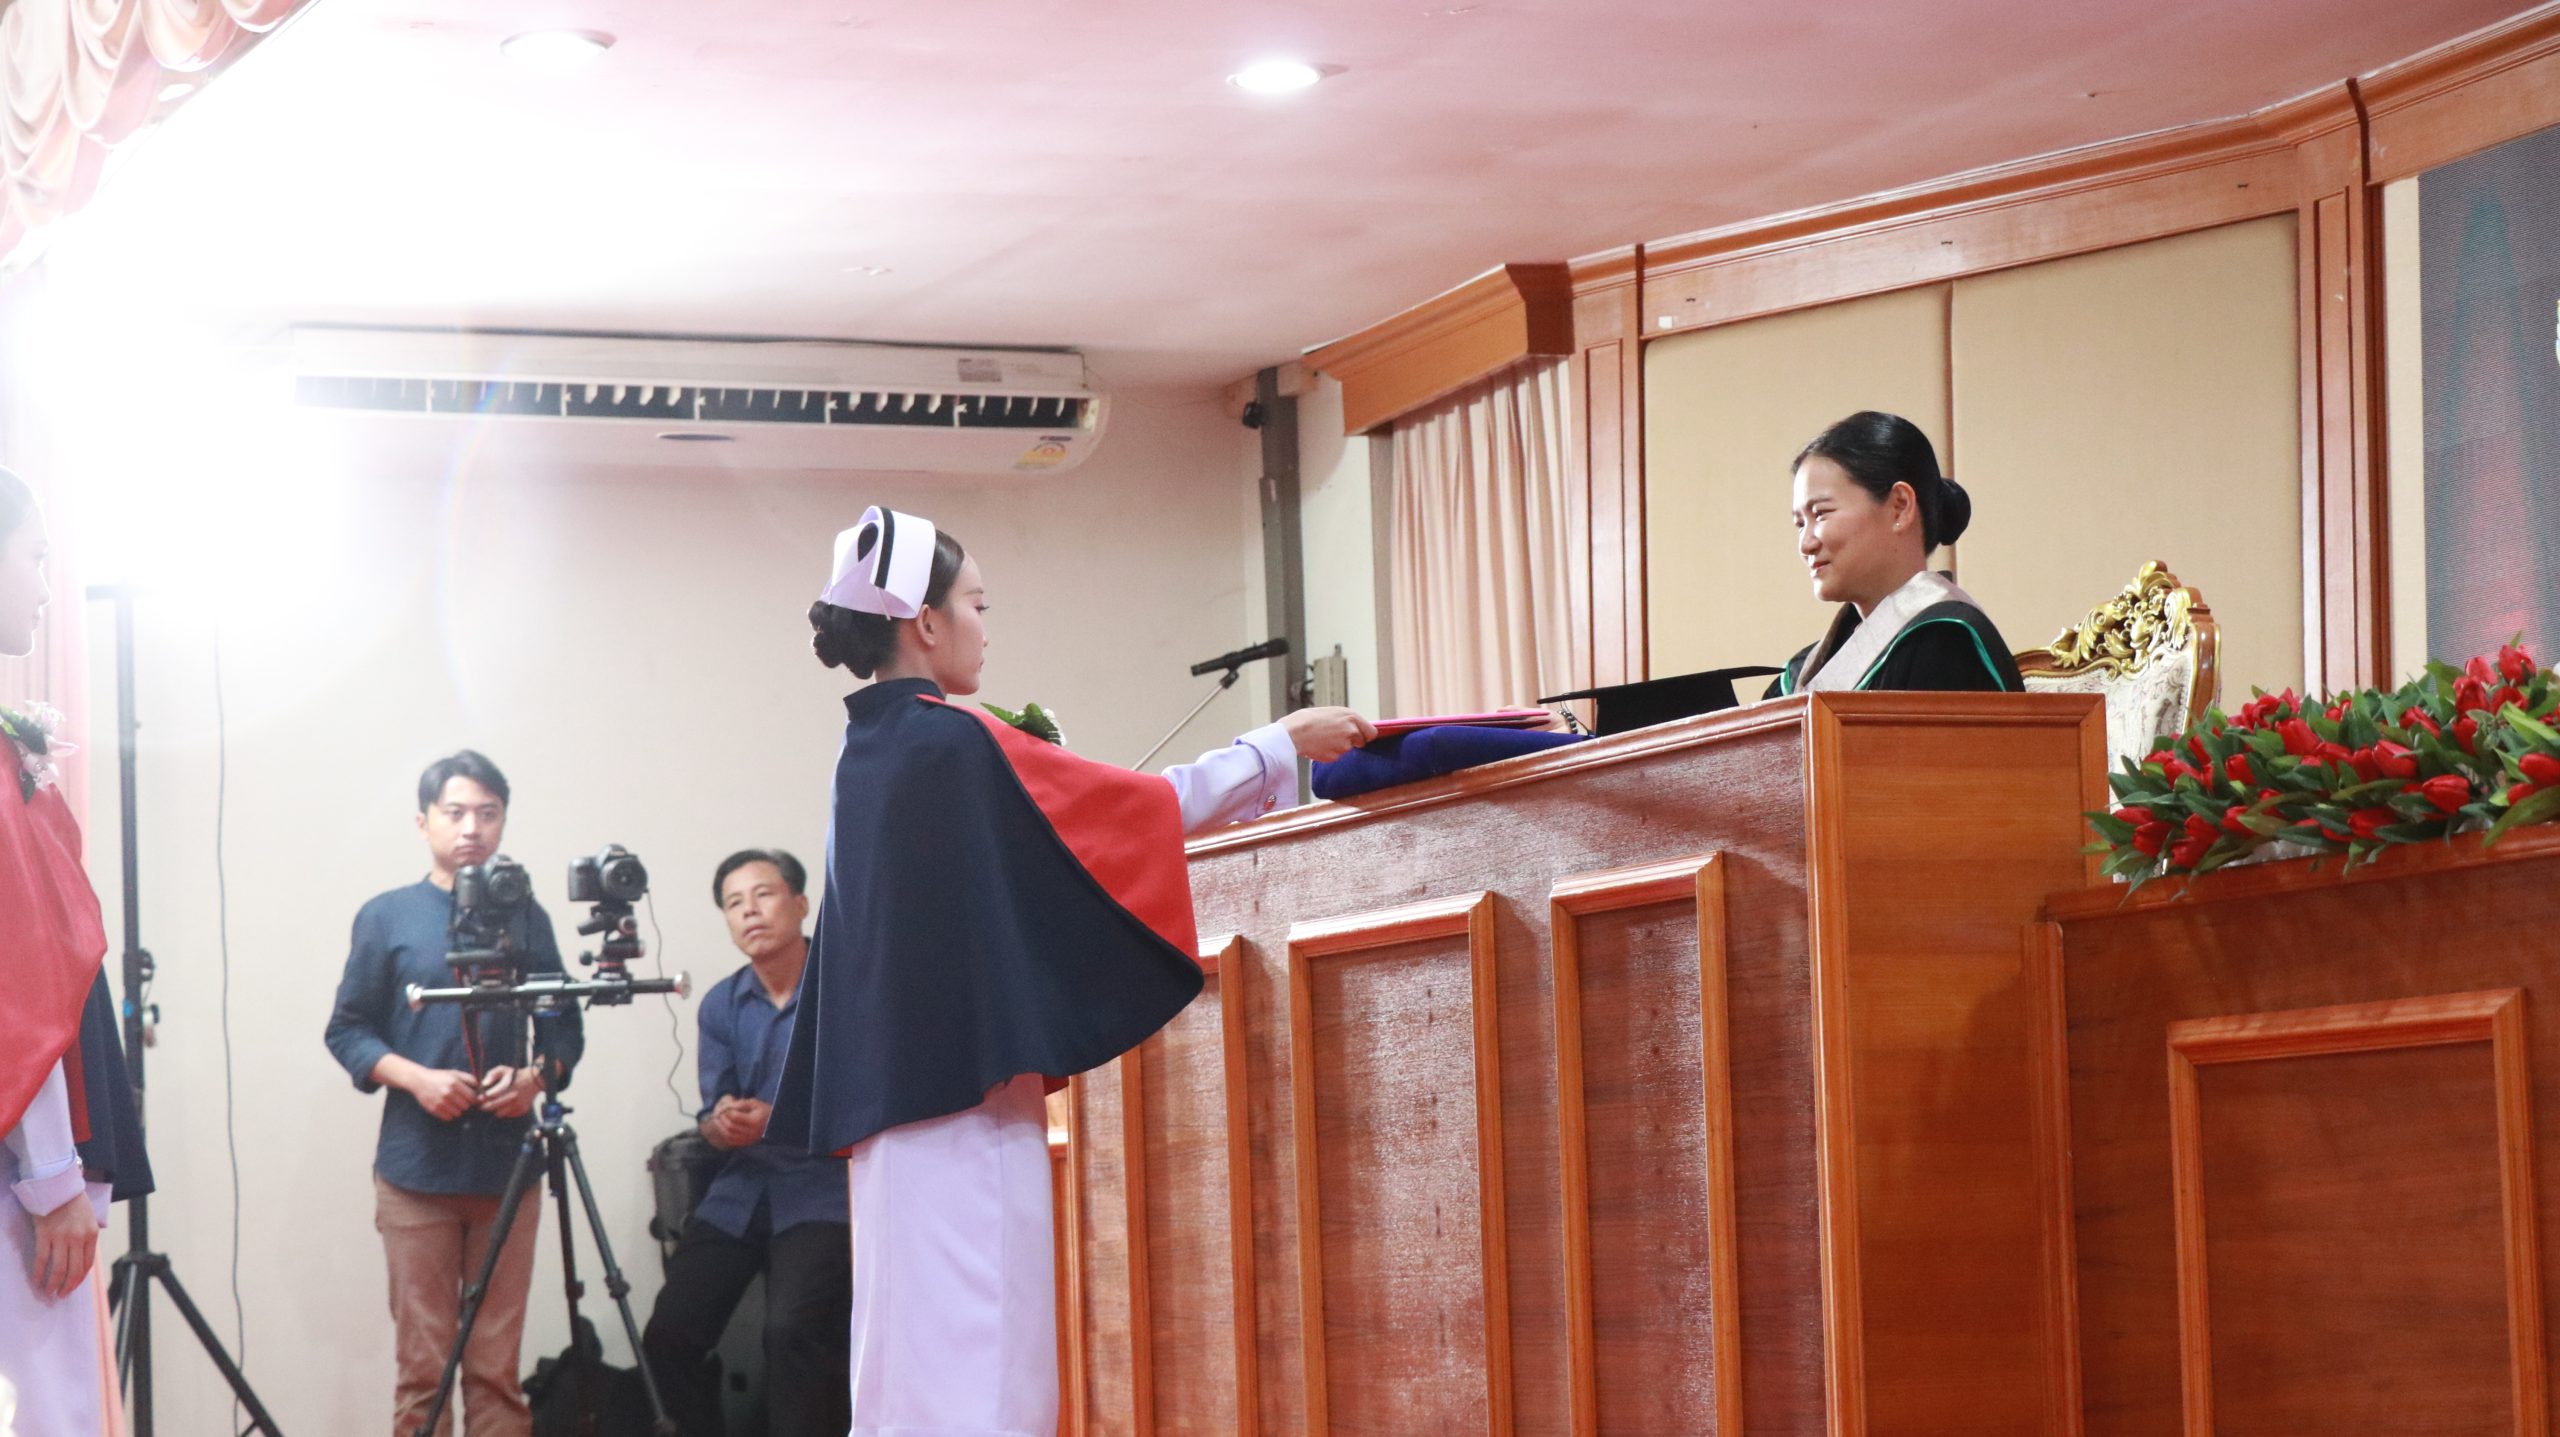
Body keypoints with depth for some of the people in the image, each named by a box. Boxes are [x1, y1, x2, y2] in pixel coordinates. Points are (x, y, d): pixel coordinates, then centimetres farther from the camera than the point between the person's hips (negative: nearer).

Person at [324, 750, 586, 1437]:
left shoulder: (526, 917, 10)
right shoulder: (387, 917, 5)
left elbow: (565, 1029, 13)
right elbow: (348, 1031, 5)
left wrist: (536, 1077, -8)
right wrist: (415, 1077, -13)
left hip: (506, 1169, 2)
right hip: (417, 1167, -2)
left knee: (497, 1367, 1)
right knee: (423, 1364, -1)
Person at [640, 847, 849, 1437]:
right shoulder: (721, 1005, 9)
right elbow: (712, 1123, 10)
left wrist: (779, 1120, -20)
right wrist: (723, 1124, -15)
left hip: (822, 1191, -5)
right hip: (740, 1191, 6)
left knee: (791, 1332, -27)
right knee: (668, 1337, -5)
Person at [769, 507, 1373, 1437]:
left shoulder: (869, 757, 12)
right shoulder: (956, 745, -11)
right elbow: (1144, 808, -5)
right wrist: (1284, 743, 6)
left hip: (900, 1089, 9)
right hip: (969, 1089, -9)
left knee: (923, 1343, 8)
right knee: (969, 1359, -9)